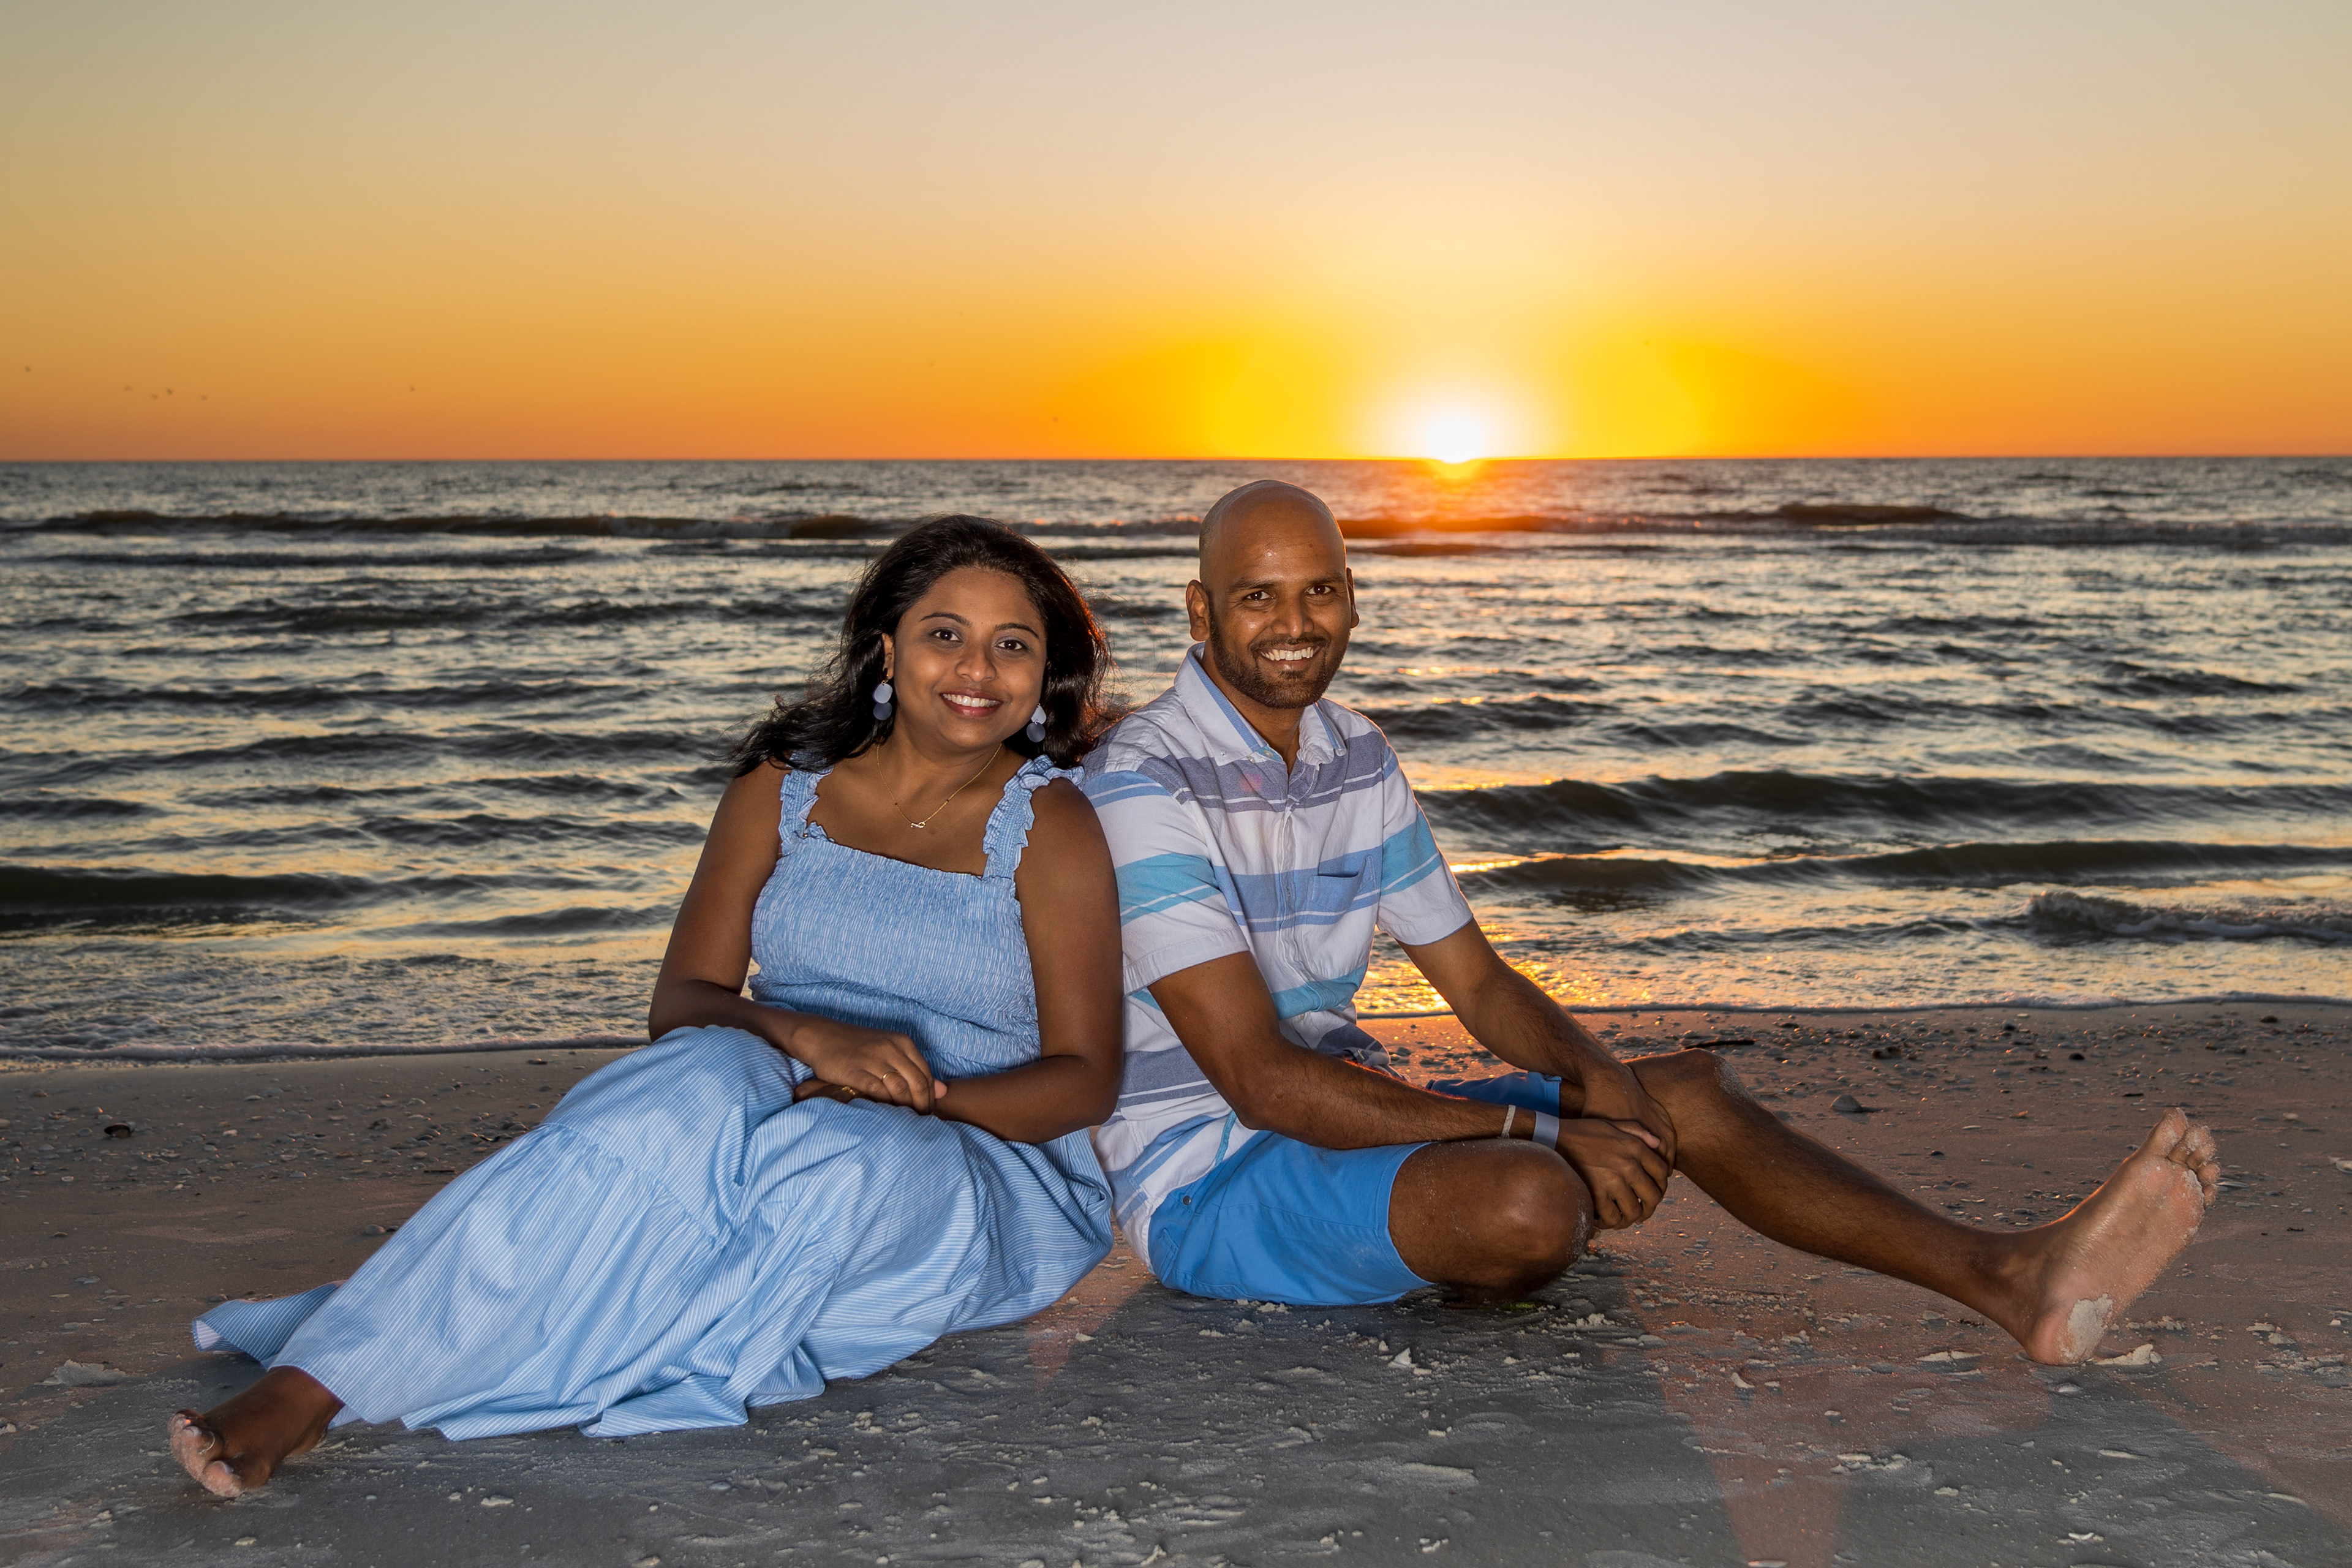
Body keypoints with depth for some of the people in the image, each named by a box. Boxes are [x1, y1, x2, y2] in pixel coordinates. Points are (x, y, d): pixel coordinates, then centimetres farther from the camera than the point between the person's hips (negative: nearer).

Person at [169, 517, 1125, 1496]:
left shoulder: (1050, 822, 0)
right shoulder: (781, 792, 8)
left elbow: (1084, 1077, -3)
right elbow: (679, 1004, 1)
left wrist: (922, 1100, -20)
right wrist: (803, 1036, -21)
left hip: (979, 1177, -2)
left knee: (837, 1167, -37)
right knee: (702, 1080, -34)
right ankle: (309, 1385, -44)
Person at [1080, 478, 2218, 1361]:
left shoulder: (1354, 756, 9)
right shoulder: (1145, 783, -19)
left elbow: (1477, 980, 12)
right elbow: (1259, 1079, -25)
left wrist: (1596, 1080, -12)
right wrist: (1538, 1129, -24)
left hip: (1345, 1127, 8)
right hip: (1208, 1185, -8)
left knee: (1683, 1091, -4)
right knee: (1528, 1202, -35)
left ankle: (2007, 1278, -9)